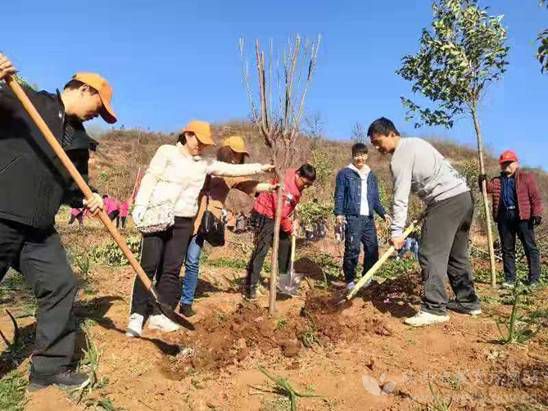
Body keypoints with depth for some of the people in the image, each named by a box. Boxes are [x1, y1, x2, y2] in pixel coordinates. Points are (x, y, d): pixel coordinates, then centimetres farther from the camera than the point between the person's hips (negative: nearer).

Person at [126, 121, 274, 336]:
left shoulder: (205, 164, 15)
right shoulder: (167, 151, 4)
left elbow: (232, 170, 16)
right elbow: (150, 177, -3)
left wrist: (260, 167, 13)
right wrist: (140, 204, -14)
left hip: (184, 222, 4)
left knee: (172, 269, 3)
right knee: (149, 265, -4)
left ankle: (158, 314, 10)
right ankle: (137, 315, 4)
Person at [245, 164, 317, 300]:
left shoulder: (298, 185, 4)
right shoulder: (285, 183, -26)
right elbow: (280, 212, -25)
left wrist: (290, 223, -1)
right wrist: (290, 228, -12)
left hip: (279, 217, 9)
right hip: (265, 216, -9)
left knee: (285, 246, 13)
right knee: (261, 250, -12)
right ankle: (250, 287, -8)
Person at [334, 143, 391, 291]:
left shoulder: (371, 176, 19)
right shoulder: (344, 173, 3)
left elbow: (376, 199, 21)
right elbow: (339, 195, -2)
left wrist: (383, 213, 8)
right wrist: (338, 213, -14)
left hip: (369, 218, 5)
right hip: (352, 218, -5)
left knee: (373, 249, 3)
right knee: (352, 249, -8)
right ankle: (350, 281, 5)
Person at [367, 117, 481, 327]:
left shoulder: (400, 157, -9)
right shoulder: (415, 142, 19)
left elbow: (401, 197, -16)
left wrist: (397, 231, -16)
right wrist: (428, 212, 21)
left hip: (446, 200, -10)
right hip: (464, 194, 10)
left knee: (431, 254, -11)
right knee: (457, 254, 17)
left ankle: (434, 309, -13)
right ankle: (468, 301, 26)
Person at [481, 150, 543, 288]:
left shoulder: (527, 177, 5)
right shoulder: (497, 180, 17)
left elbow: (535, 197, -1)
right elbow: (488, 188, 4)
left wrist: (537, 213, -10)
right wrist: (483, 182, -17)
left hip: (522, 216, -4)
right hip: (504, 216, 4)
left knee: (530, 247, 2)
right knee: (507, 249, 8)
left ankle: (534, 278, 10)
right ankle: (510, 278, 15)